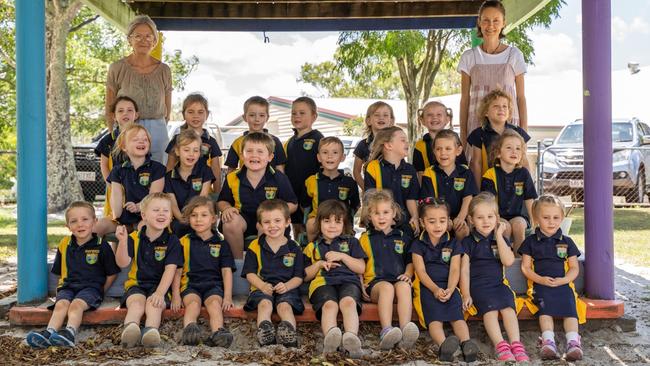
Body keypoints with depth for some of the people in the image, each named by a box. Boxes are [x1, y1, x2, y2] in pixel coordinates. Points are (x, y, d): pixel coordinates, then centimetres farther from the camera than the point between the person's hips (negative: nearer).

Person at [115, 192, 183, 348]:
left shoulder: (172, 241, 2)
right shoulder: (134, 238, 7)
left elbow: (170, 269, -8)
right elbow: (123, 263, -3)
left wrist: (160, 293, -21)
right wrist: (122, 242, -19)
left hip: (160, 286, -1)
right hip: (137, 284, 1)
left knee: (154, 304, -31)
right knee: (137, 303, -30)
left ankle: (151, 330, -57)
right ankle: (130, 328, -58)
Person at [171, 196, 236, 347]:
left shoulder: (221, 243, 15)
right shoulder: (184, 242, 15)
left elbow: (226, 271, 10)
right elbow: (177, 270, 10)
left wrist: (228, 296, -3)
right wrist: (176, 295, -3)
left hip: (213, 284, 0)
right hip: (190, 284, 0)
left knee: (215, 301, -30)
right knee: (193, 302, -31)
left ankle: (217, 333, -55)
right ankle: (188, 329, -58)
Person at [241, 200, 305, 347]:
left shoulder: (294, 248, 8)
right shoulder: (255, 246, 9)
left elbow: (299, 277, 6)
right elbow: (250, 273, 4)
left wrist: (287, 286, -16)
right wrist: (262, 286, -16)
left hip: (287, 288, 0)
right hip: (262, 287, 0)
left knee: (285, 306, -30)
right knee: (265, 303, -32)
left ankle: (289, 330, -51)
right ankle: (264, 330, -51)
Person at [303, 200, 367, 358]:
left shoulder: (351, 242, 27)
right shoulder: (312, 247, 28)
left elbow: (361, 268, 15)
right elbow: (305, 276, 23)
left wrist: (342, 256, 2)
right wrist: (319, 264, 5)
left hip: (348, 281, 0)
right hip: (323, 282, 0)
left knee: (348, 302, -37)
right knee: (329, 304, -37)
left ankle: (351, 338, -61)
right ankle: (330, 337, -65)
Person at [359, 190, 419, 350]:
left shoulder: (402, 237, 22)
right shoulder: (365, 239, 17)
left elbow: (410, 261, 24)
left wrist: (408, 275, 3)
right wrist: (361, 285, -1)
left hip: (399, 280, 2)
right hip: (375, 282, -1)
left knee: (404, 286, -35)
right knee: (387, 287, -37)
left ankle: (405, 330, -52)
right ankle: (386, 331, -53)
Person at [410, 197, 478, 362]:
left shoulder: (453, 244, 14)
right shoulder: (418, 245, 10)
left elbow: (454, 270, 4)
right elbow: (421, 271, 0)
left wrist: (449, 290, -16)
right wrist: (435, 289, -17)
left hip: (449, 288, 2)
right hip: (427, 287, -2)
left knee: (457, 316, -26)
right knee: (434, 318, -29)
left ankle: (466, 343, -49)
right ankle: (443, 345, -54)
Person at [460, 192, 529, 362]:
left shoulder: (501, 239, 13)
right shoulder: (468, 242, 5)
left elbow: (508, 261, -5)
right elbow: (464, 270, 2)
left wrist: (499, 236, -3)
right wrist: (466, 295, -9)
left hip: (499, 284, 3)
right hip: (477, 285, -3)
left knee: (508, 307, -25)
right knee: (490, 308, -28)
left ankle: (516, 344, -34)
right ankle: (500, 345, -38)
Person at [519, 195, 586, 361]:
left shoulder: (566, 242, 15)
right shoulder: (531, 241, 11)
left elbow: (574, 268, 13)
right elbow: (525, 267, 7)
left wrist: (563, 280, -9)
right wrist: (541, 279, -11)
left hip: (563, 284, 2)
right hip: (540, 284, -1)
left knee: (570, 305, -26)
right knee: (545, 306, -30)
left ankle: (573, 342, -37)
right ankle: (548, 341, -42)